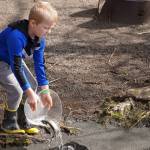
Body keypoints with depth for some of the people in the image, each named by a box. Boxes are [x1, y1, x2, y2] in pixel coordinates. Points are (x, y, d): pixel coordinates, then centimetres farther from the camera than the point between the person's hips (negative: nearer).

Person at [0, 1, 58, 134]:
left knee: (33, 85, 3)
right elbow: (16, 67, -36)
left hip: (14, 60, 8)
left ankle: (22, 121, 17)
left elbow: (39, 64, -8)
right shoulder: (16, 36, -38)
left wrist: (45, 91, -12)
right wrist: (29, 92, -33)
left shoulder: (40, 38, -13)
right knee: (16, 91, -19)